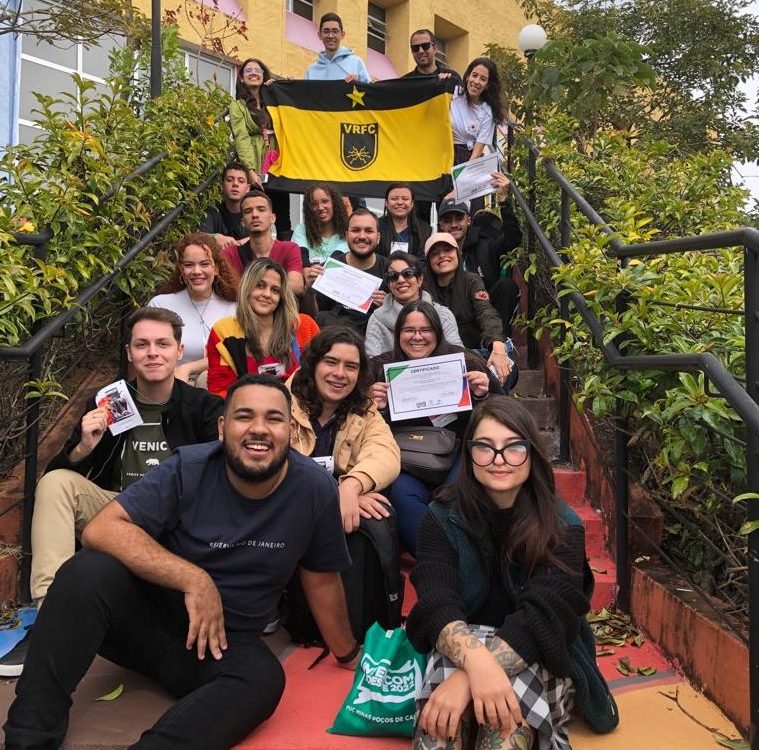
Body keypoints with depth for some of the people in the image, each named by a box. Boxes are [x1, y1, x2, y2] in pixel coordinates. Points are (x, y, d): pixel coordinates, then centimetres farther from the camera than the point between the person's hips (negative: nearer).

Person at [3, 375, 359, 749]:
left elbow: (322, 580, 1)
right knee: (88, 572, -30)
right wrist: (193, 579, -30)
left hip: (224, 641, 0)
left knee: (263, 678, -33)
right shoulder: (189, 469, -16)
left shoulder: (315, 489, -12)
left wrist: (348, 656, 12)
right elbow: (101, 529, -23)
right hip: (148, 612, 0)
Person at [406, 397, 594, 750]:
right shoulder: (441, 518, -7)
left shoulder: (563, 527, -10)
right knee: (443, 715, -35)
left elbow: (543, 616, -23)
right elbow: (436, 605, -20)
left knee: (506, 710, -36)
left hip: (534, 658, 0)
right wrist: (476, 661, -44)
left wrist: (466, 677, -39)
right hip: (458, 650, 1)